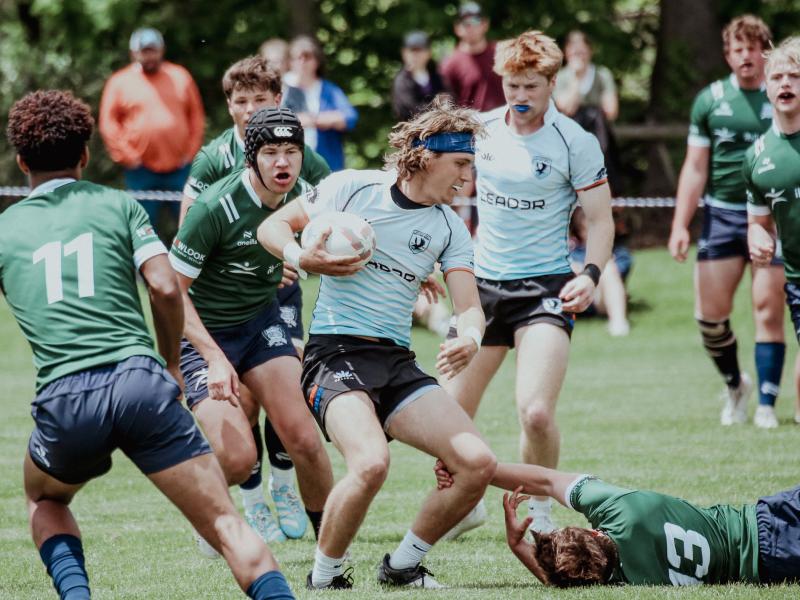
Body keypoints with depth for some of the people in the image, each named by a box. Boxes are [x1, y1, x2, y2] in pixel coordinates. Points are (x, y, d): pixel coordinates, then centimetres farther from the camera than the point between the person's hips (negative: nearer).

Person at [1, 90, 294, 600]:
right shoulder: (117, 205, 13)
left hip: (65, 400, 1)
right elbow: (165, 288, 3)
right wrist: (171, 365, 17)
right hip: (140, 381, -1)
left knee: (44, 502, 32)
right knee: (227, 526, -3)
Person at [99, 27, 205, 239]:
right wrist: (127, 157, -7)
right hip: (141, 172, -1)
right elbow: (108, 124, -1)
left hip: (179, 169, 1)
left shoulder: (180, 77, 8)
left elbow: (196, 117, 11)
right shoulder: (119, 82, 3)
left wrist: (191, 152, 3)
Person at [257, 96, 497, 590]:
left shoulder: (450, 228, 8)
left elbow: (469, 307, 3)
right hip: (335, 353, -5)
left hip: (398, 364, 5)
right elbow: (273, 226, 7)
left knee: (478, 464, -12)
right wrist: (303, 259, -15)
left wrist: (469, 338, -20)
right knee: (371, 464, -32)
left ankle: (403, 565, 10)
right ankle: (324, 577, -9)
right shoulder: (352, 188, -2)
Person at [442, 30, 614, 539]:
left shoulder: (575, 142, -8)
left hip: (545, 287, -4)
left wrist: (591, 274, -19)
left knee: (536, 413, -20)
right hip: (482, 282, 4)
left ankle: (539, 512, 6)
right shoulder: (481, 130, 4)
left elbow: (600, 219, -4)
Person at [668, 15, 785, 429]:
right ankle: (734, 385, 21)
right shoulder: (710, 100, 6)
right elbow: (695, 168, 9)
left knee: (768, 308, -6)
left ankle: (766, 404, 1)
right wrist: (680, 225, 3)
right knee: (710, 311, -3)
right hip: (721, 214, 2)